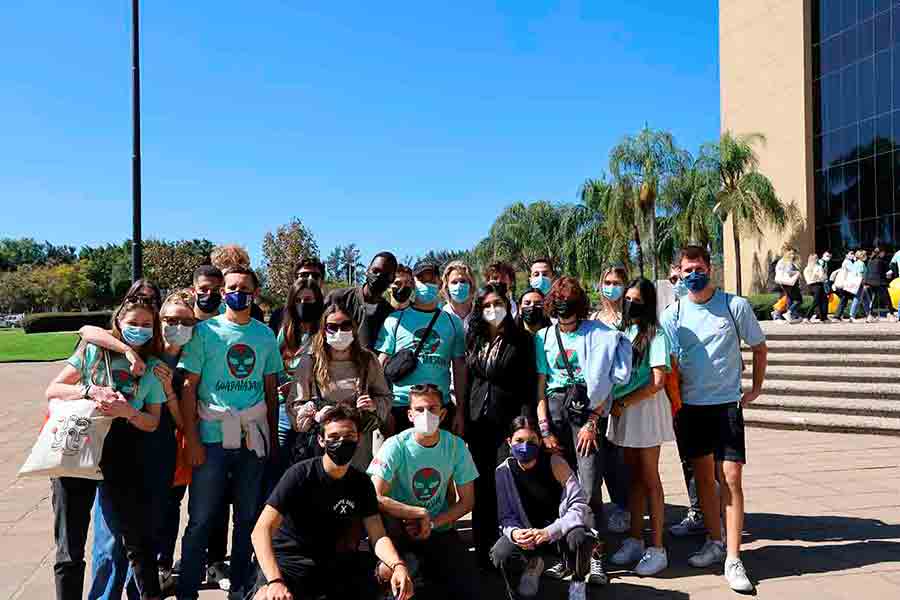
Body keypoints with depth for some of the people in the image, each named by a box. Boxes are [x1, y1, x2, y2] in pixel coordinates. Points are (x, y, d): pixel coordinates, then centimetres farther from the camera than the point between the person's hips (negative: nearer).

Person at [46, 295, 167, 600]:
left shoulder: (154, 368, 6)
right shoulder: (94, 350, 3)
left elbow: (152, 423, 7)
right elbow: (52, 390, 2)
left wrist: (127, 411, -13)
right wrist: (90, 390, -15)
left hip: (122, 452, 1)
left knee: (138, 537, 8)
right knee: (70, 546, 6)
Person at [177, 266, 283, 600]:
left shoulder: (265, 335, 8)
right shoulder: (205, 331, -1)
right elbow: (188, 388, -3)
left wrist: (273, 438, 9)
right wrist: (192, 440, -9)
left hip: (254, 438, 3)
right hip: (213, 437, -3)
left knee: (248, 517, 10)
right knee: (201, 519, 3)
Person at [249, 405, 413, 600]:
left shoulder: (362, 483, 2)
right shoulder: (300, 475, -14)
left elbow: (377, 536, -4)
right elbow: (261, 530, -21)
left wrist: (397, 565, -25)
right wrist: (275, 581, -36)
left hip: (332, 562, 5)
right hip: (289, 560, -5)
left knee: (397, 579, -7)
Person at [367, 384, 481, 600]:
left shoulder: (456, 446, -8)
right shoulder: (396, 446, -18)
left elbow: (467, 501, -1)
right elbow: (375, 498, -25)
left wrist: (432, 523, -14)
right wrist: (421, 514, -22)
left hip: (439, 527, 4)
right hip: (400, 525, -3)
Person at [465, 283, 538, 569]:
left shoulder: (521, 340, -1)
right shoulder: (473, 340, 11)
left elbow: (529, 386, -5)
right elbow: (466, 381, 13)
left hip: (509, 422, -4)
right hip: (478, 422, 4)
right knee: (481, 486, 8)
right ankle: (483, 548, 19)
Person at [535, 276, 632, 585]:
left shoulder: (598, 334, 3)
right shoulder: (544, 337, 11)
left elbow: (604, 383, -2)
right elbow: (540, 386, 8)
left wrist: (592, 423, -8)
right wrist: (545, 430, 1)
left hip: (588, 412, -3)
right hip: (555, 411, 3)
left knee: (588, 488, -8)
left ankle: (595, 555, 4)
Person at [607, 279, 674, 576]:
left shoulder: (655, 335, -9)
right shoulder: (623, 331, 10)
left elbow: (657, 382, -15)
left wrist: (622, 404, -13)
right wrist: (616, 405, 0)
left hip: (646, 408, -6)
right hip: (623, 410, 6)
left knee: (649, 479, 1)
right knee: (634, 476, 13)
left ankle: (657, 549, 10)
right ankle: (635, 541, 24)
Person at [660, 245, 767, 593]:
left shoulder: (735, 306, -4)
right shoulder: (673, 314, 1)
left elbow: (759, 347, 8)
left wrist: (756, 389, 7)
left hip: (727, 403, -2)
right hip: (689, 405, 3)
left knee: (731, 478, -7)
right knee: (703, 476, 13)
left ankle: (733, 560, -1)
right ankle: (714, 542, 28)